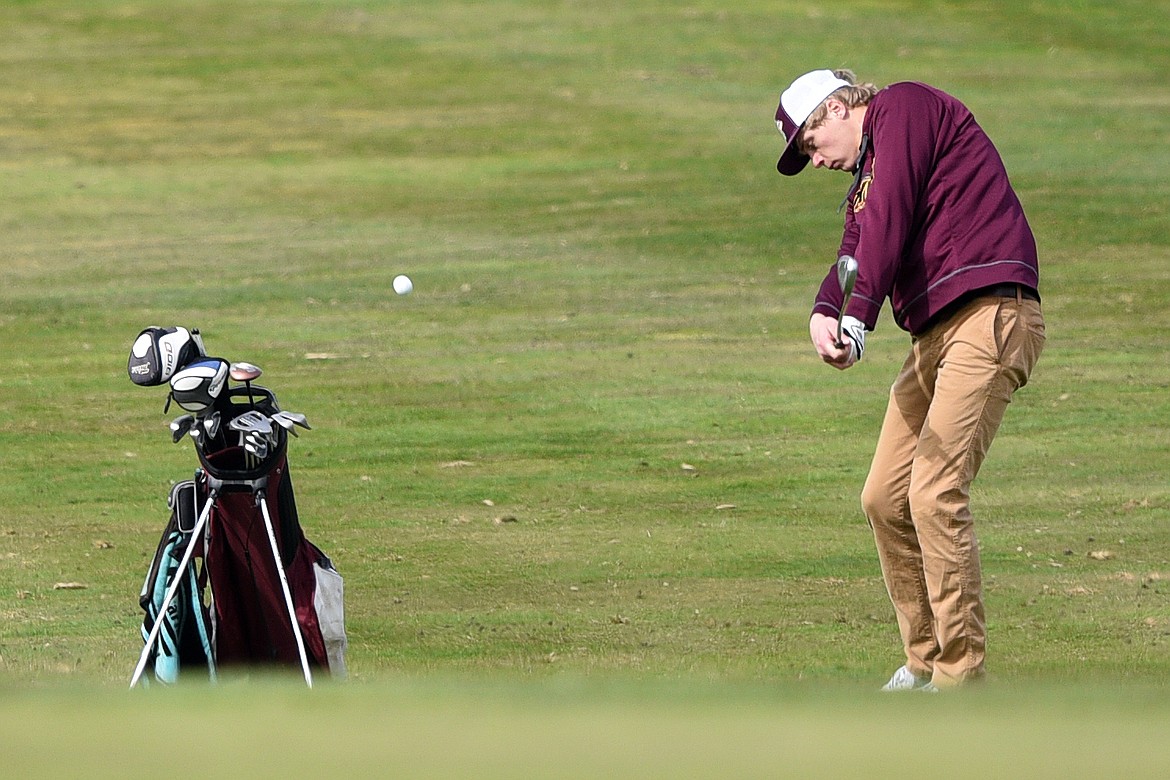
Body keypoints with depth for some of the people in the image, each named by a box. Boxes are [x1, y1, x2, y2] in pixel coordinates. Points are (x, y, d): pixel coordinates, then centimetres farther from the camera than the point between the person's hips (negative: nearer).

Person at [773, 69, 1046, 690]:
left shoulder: (907, 106, 1)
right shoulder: (863, 184, 27)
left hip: (989, 315, -10)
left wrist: (856, 319, -23)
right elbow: (853, 254, 8)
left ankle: (962, 678, -15)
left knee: (935, 492, -16)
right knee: (885, 499, 8)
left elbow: (887, 223, -13)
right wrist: (822, 314, -15)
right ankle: (925, 663, 17)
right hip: (934, 335, 10)